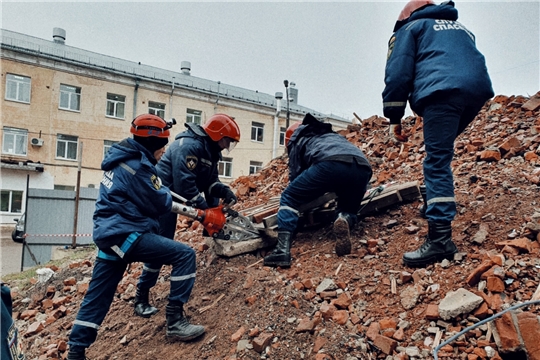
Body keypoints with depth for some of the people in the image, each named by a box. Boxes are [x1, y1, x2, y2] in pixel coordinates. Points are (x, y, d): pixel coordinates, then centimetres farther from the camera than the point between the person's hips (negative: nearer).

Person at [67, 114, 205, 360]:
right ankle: (174, 321, -5)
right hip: (126, 234, -10)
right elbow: (161, 204, -11)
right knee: (184, 255, -9)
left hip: (109, 233, 10)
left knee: (97, 295, 17)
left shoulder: (123, 157, 15)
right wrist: (167, 193, 12)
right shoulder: (138, 165, -16)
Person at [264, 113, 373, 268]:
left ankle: (282, 250, -5)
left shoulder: (298, 140, 29)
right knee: (348, 211, 28)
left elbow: (295, 176, 22)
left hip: (330, 164, -5)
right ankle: (345, 220, -10)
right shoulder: (332, 135, 46)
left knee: (288, 199, 13)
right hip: (363, 169, 5)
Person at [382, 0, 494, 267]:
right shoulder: (461, 28, 39)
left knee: (437, 162, -14)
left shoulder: (410, 28, 21)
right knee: (440, 151, 24)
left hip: (443, 90, -7)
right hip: (479, 88, 7)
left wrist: (394, 118, 8)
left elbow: (398, 72, 7)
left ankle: (440, 238, -23)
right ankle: (438, 203, 23)